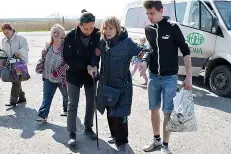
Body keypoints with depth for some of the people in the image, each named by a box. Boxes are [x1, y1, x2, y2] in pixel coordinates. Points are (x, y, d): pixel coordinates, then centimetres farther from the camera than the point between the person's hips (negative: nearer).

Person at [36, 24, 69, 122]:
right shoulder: (48, 45, 5)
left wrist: (56, 73, -22)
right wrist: (43, 54, -4)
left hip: (61, 77, -4)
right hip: (48, 76, 4)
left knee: (66, 94, 16)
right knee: (47, 96, 1)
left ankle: (67, 110, 38)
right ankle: (42, 115, 2)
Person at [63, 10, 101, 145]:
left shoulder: (98, 35, -15)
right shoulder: (71, 36, -17)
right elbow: (67, 58, -14)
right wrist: (86, 66, -21)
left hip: (91, 74, 2)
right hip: (74, 74, -2)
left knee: (91, 103, 12)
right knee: (73, 104, 1)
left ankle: (88, 128, 30)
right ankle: (72, 133, 12)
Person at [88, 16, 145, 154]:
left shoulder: (126, 42, -12)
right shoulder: (102, 42, 2)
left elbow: (140, 52, -7)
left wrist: (143, 54, -30)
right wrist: (94, 67, -3)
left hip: (122, 84, -5)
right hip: (106, 83, 5)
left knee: (119, 114, -7)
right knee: (110, 113, 16)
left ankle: (122, 142, 11)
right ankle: (115, 135, 39)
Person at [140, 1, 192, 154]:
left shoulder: (172, 28, -11)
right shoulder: (148, 29, 3)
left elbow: (185, 51, -9)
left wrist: (189, 76, -12)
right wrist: (144, 61, -7)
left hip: (170, 78, -4)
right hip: (153, 77, 5)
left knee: (167, 112, 3)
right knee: (154, 109, 14)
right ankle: (156, 139, 32)